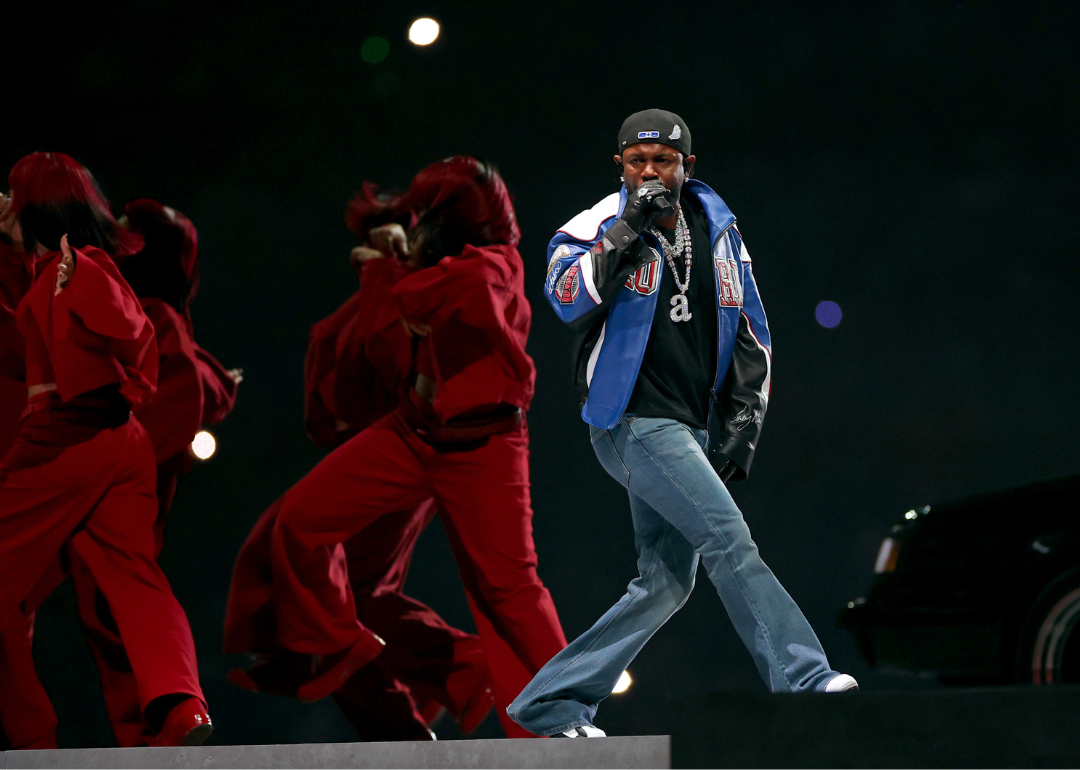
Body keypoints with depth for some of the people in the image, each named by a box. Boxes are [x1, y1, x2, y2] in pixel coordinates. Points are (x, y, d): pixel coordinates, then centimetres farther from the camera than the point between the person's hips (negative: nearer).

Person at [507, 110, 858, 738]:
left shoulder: (717, 231, 11)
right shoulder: (600, 227, -4)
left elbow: (750, 334, 17)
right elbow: (569, 298, -24)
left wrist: (742, 425, 7)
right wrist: (630, 227, -28)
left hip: (693, 430, 6)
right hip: (633, 422, -6)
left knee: (665, 584, 5)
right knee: (728, 537, -20)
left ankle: (551, 704, 11)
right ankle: (803, 679, -22)